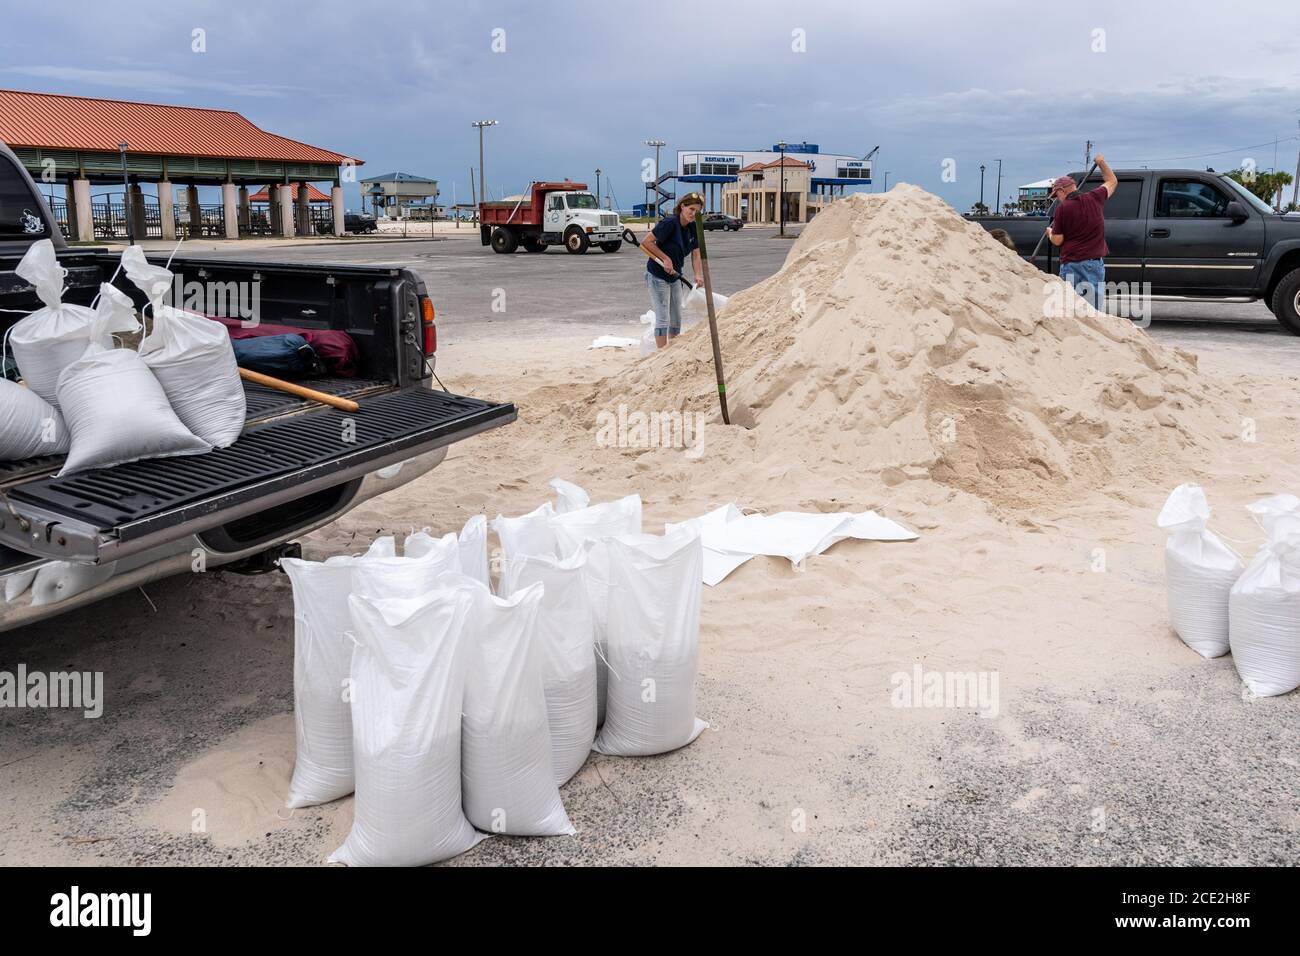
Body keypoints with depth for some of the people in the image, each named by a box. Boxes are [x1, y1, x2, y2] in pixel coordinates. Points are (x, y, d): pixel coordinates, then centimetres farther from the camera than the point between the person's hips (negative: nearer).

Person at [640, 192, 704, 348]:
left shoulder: (693, 228, 0)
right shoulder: (670, 223, -22)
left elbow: (696, 253, 1)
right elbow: (646, 242, -21)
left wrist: (698, 275, -15)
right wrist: (666, 259, -22)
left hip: (674, 276, 8)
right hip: (657, 276, -8)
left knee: (676, 318, 13)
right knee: (663, 319, -10)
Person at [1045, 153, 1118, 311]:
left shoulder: (1062, 208, -6)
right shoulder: (1094, 198, 4)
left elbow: (1057, 240, -4)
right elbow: (1112, 182, 24)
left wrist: (1050, 232, 18)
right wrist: (1101, 162, 35)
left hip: (1070, 264, -3)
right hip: (1095, 262, 3)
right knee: (1093, 311, 2)